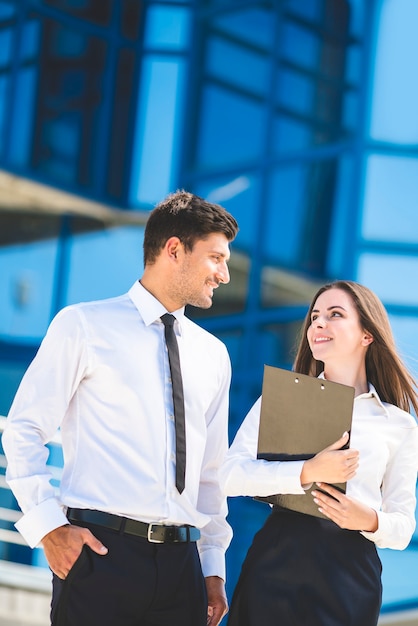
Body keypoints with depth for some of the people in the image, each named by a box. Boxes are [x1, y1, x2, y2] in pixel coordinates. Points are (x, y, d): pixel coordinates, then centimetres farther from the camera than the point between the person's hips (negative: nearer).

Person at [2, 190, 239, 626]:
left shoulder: (213, 354, 16)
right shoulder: (84, 326, 1)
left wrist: (214, 567, 13)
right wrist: (48, 525, -11)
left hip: (181, 558, 5)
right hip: (98, 551, -4)